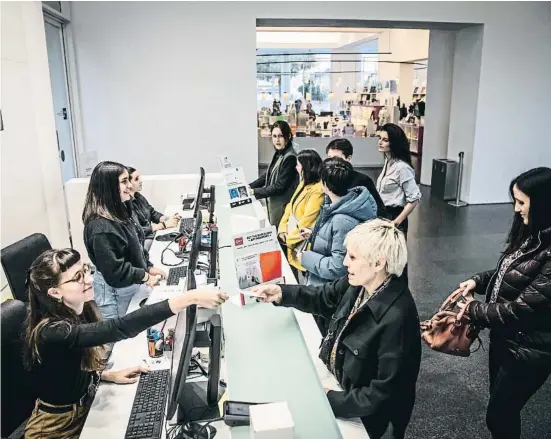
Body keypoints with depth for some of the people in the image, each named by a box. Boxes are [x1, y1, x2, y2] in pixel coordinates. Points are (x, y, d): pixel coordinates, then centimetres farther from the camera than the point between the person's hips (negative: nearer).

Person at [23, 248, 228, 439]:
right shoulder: (52, 333, -32)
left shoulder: (78, 311, -5)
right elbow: (120, 328, -45)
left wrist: (110, 375, -8)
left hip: (84, 406, 7)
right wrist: (190, 298, -51)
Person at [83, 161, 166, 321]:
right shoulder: (101, 226, -28)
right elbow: (114, 271, -27)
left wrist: (149, 267, 2)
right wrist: (145, 276, -16)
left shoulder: (120, 211, 1)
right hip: (115, 291, -9)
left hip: (132, 285, 9)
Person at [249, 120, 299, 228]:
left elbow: (280, 186, -21)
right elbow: (268, 175, 16)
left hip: (282, 207, -8)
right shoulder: (278, 153, 6)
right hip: (273, 203, 8)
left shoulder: (290, 158, -20)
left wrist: (255, 192, -16)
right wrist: (250, 186, 6)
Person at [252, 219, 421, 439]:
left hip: (358, 416, -6)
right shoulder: (358, 283, -10)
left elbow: (384, 395, -29)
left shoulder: (397, 319, -33)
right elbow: (323, 297, 9)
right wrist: (281, 293, -5)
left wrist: (330, 399, -26)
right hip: (331, 377, 7)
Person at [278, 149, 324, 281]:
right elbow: (290, 207, 12)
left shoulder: (318, 191, -22)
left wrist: (290, 239, -11)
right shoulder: (304, 183, 9)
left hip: (302, 247, -9)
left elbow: (307, 222, -22)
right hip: (291, 241, 9)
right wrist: (282, 229, 1)